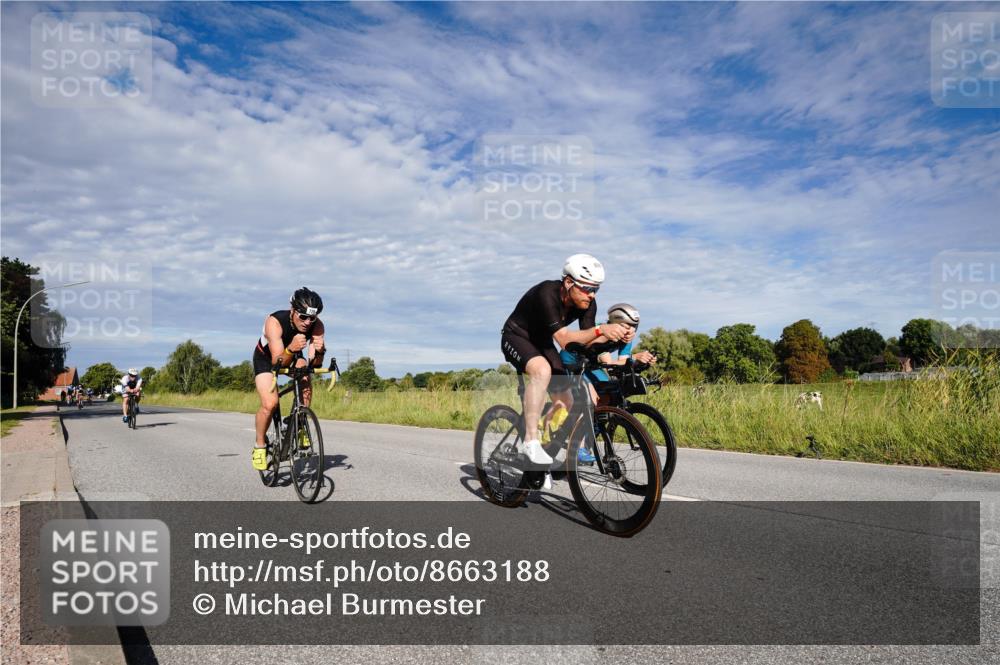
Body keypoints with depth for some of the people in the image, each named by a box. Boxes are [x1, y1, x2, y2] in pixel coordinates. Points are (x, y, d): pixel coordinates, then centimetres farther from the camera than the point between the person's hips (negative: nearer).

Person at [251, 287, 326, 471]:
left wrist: (319, 352, -52)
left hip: (292, 356, 3)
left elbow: (315, 364, -30)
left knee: (305, 380, -30)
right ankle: (259, 445, 3)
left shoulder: (317, 326, -28)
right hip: (266, 358, -3)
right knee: (270, 404, -21)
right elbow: (277, 362, -42)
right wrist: (291, 349, -62)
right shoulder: (274, 322, -37)